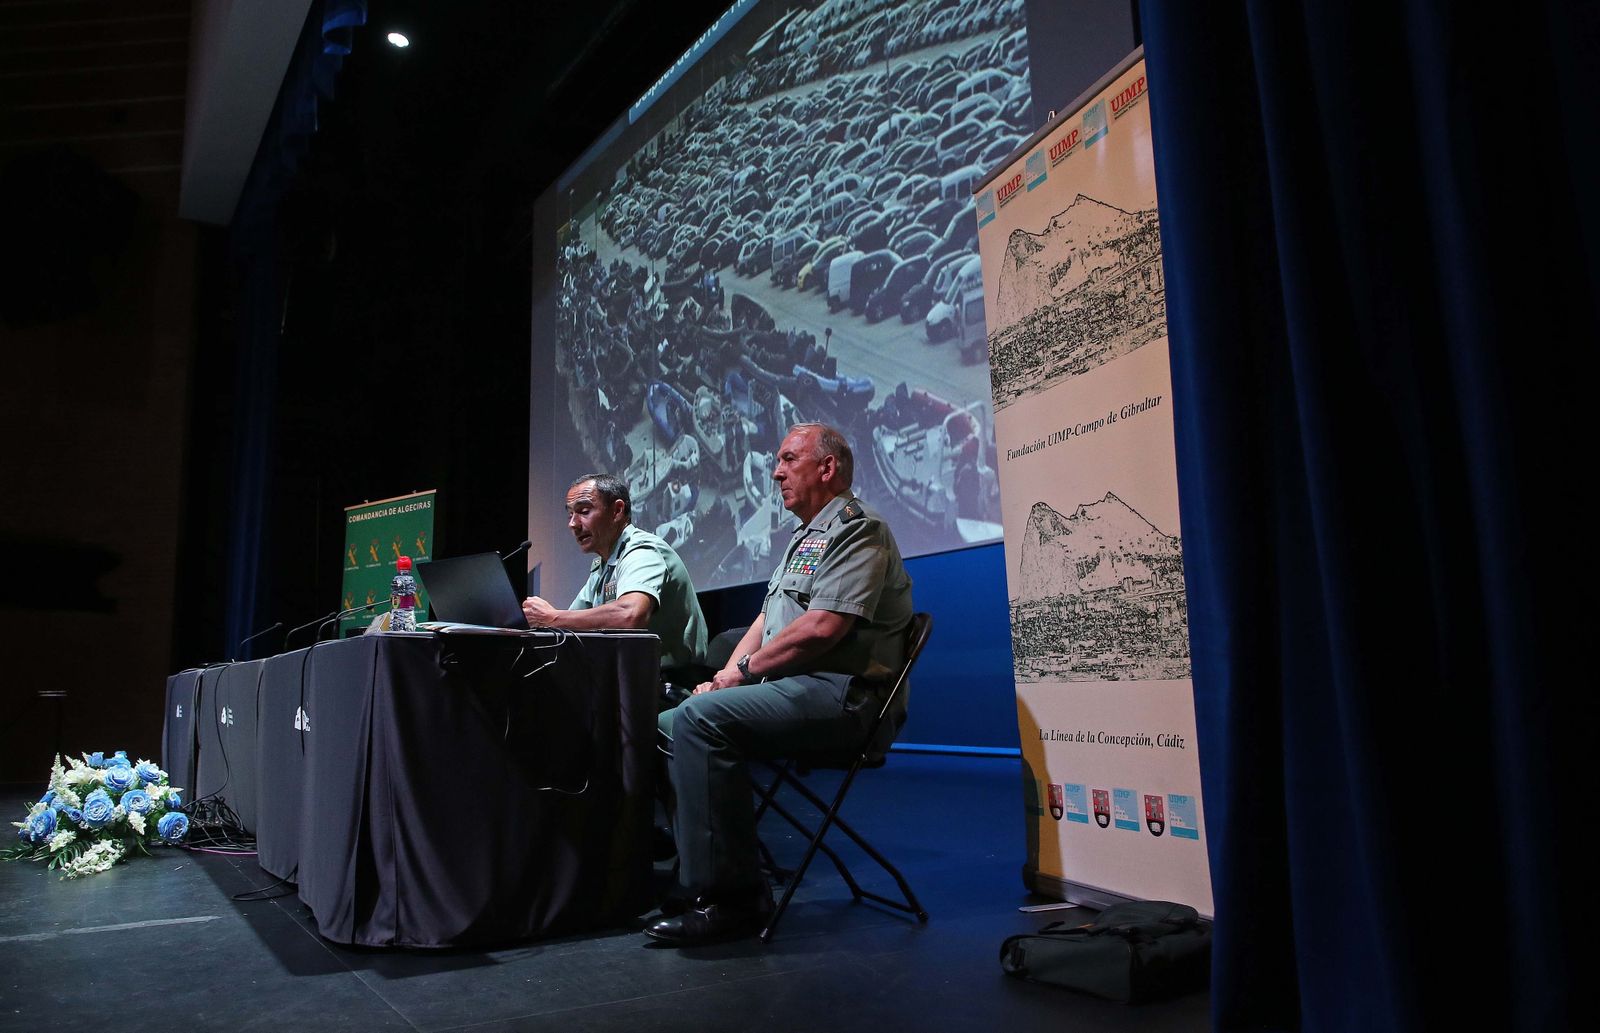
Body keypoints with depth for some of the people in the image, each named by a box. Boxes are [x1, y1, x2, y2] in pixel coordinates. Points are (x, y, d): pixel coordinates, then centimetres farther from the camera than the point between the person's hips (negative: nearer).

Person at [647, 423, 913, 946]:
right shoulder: (804, 539, 26)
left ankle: (727, 896, -22)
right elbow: (765, 622, 23)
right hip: (789, 689, 10)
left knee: (700, 718, -27)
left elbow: (821, 627, -21)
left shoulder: (856, 528, -8)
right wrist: (727, 676, 5)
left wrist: (744, 668, -10)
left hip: (835, 693, -10)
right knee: (667, 727, 4)